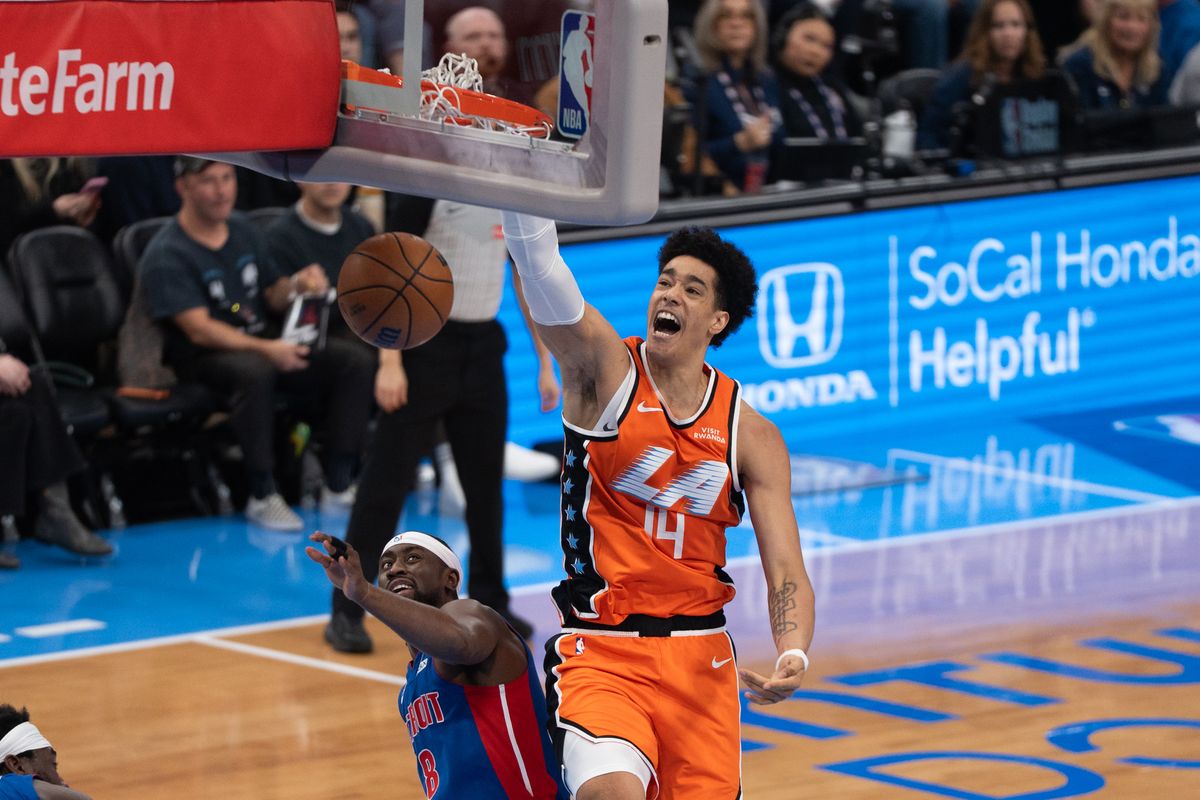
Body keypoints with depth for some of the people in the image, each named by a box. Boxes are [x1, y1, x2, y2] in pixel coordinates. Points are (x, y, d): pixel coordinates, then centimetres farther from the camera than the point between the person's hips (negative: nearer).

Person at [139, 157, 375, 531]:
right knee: (254, 371, -41)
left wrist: (297, 285, -7)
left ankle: (339, 485, -12)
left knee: (355, 362, -13)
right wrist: (266, 349, -31)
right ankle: (262, 496, -30)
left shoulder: (244, 230, 11)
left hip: (266, 344, 7)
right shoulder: (166, 255, -12)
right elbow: (199, 329, -20)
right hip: (204, 358, -7)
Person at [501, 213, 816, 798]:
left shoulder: (752, 436, 4)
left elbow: (786, 571, -1)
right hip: (600, 653, -3)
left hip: (700, 660, 3)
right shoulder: (605, 369, -1)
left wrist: (793, 655, -21)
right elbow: (538, 263, -18)